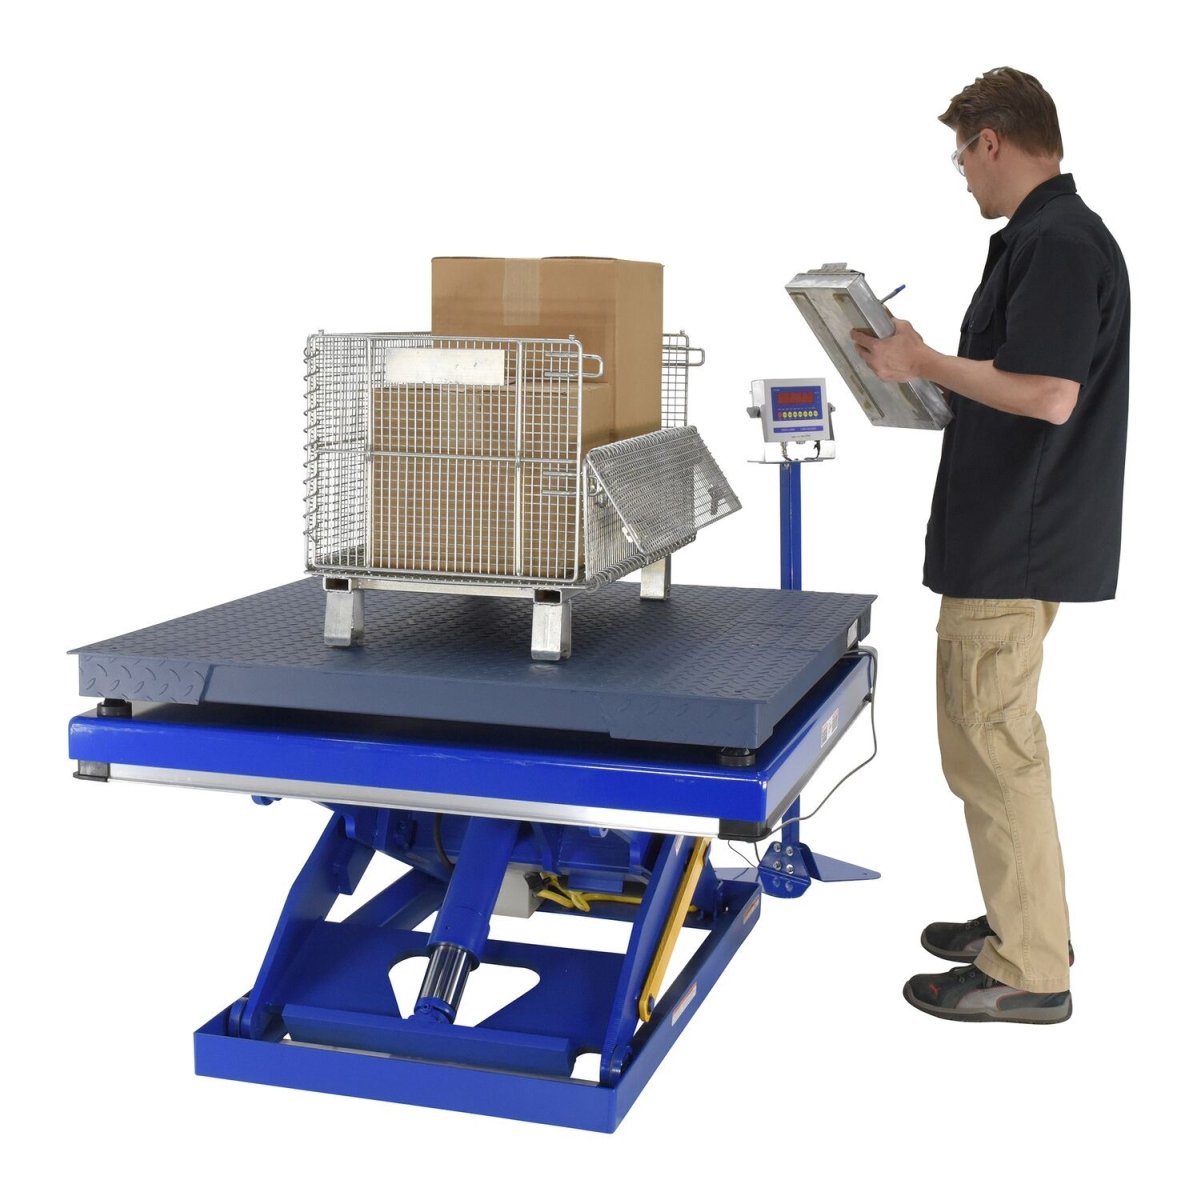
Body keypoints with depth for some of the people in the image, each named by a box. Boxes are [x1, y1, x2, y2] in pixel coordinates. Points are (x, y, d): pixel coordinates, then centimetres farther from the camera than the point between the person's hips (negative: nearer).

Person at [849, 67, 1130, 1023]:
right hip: (1012, 538, 11)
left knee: (991, 744, -4)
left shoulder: (1058, 244, -19)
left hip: (1015, 547, -11)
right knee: (993, 733, 19)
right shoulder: (1050, 236, 15)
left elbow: (1047, 394, -27)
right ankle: (1023, 920, 30)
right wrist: (927, 372, 19)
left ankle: (1027, 973, 4)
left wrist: (924, 362, -16)